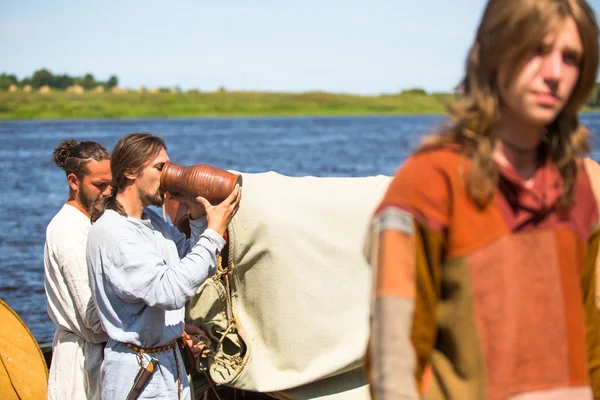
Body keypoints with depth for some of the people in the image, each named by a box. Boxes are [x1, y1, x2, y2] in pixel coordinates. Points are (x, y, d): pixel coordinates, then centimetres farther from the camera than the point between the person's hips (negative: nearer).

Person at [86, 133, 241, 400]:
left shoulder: (153, 221, 9)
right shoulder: (110, 232, -19)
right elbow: (169, 291, -27)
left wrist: (198, 217, 0)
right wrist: (214, 234, -22)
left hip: (170, 359, 8)